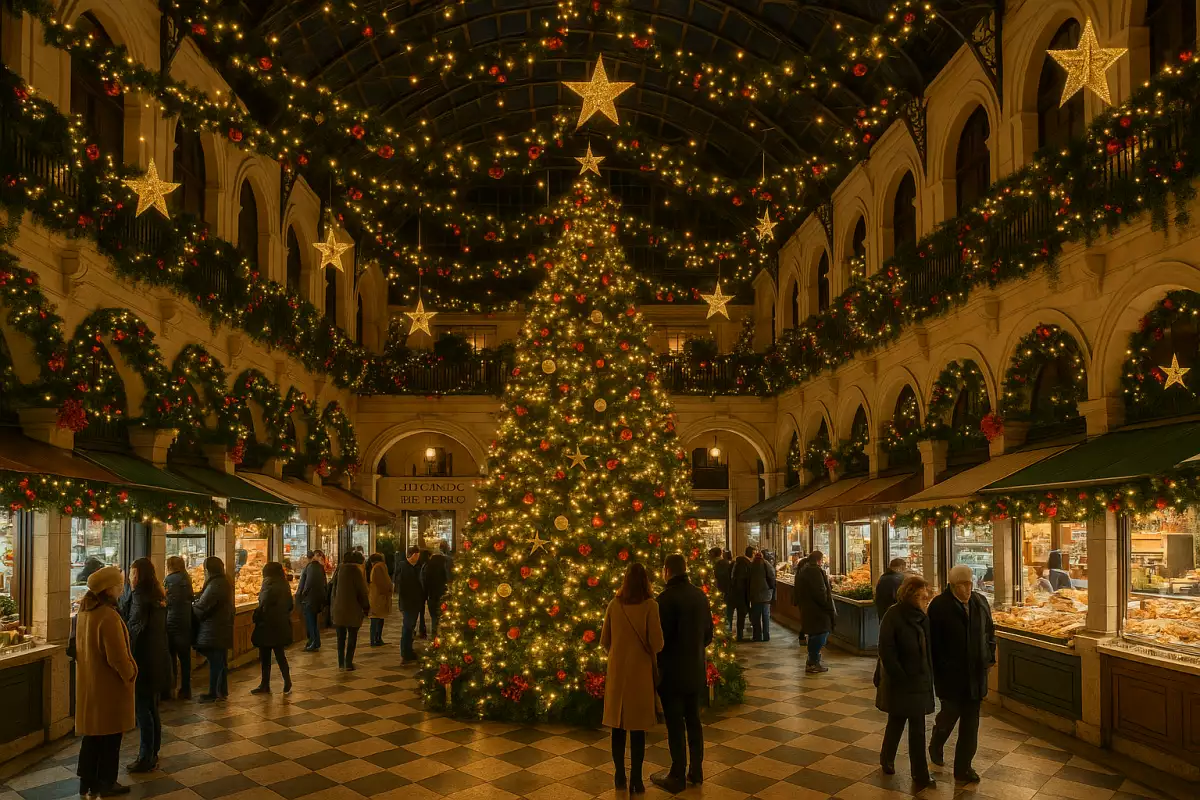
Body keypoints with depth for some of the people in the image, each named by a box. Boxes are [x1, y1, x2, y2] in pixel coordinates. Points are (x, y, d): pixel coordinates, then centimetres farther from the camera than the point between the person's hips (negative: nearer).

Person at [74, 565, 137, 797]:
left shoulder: (84, 611, 1)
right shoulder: (108, 616, -27)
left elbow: (82, 646, 12)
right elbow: (118, 657, -24)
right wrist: (130, 674, -8)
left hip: (88, 682, 8)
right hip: (109, 685, -8)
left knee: (92, 731, 19)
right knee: (110, 734, 7)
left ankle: (87, 781, 29)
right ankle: (106, 784, 20)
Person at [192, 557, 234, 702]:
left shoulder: (215, 585, -20)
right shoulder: (225, 583, 11)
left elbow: (201, 607, -19)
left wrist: (191, 606, 1)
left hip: (214, 631, -9)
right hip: (223, 629, 9)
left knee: (215, 662, -1)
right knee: (221, 661, 15)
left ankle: (213, 693, 7)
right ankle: (222, 691, 23)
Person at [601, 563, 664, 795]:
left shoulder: (614, 604, -2)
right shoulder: (650, 606, -12)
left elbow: (604, 641, 6)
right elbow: (657, 644, -13)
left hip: (617, 671, 3)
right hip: (640, 671, -3)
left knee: (617, 725, 13)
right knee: (637, 727, 6)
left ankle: (620, 776, 23)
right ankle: (636, 780, 11)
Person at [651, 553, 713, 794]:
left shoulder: (666, 598, -20)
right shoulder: (701, 596, 2)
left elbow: (660, 637, -18)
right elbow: (708, 635, 10)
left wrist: (656, 664, -1)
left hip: (672, 672, -7)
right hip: (696, 670, 7)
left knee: (675, 724, 3)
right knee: (693, 720, 17)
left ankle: (677, 776, 12)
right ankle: (696, 771, 26)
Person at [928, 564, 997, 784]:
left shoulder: (980, 602, 3)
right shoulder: (939, 605, -13)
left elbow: (989, 631, 16)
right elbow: (933, 640, -11)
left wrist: (990, 657, 10)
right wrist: (939, 668, -11)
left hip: (975, 673, 4)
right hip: (950, 673, -4)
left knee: (971, 721, 7)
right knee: (950, 712, 5)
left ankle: (964, 766, 17)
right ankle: (936, 744, 37)